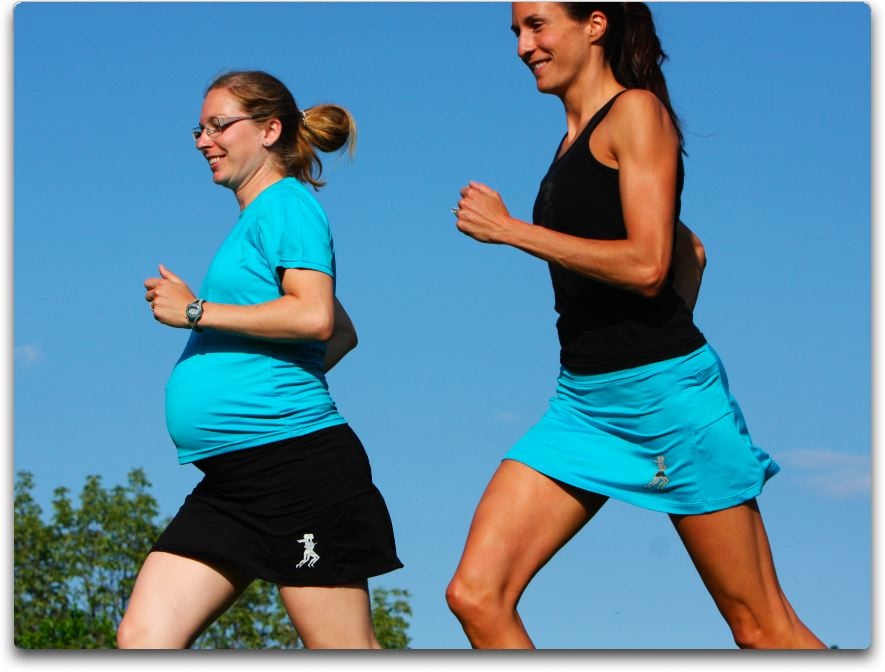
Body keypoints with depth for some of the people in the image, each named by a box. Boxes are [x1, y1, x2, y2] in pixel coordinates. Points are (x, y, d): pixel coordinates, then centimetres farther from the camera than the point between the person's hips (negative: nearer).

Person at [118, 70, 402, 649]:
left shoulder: (285, 203, -5)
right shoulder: (260, 219, 23)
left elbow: (316, 316, -20)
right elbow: (344, 334, 30)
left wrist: (195, 311, -13)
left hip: (298, 461, -10)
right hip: (232, 480, 10)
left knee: (349, 657, -7)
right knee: (143, 640, -1)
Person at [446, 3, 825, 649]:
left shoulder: (637, 112, -6)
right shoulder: (576, 139, 17)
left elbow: (647, 264, -18)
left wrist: (508, 229, -14)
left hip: (663, 394, -8)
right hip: (584, 402, 8)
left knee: (763, 626, 0)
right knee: (476, 596, -5)